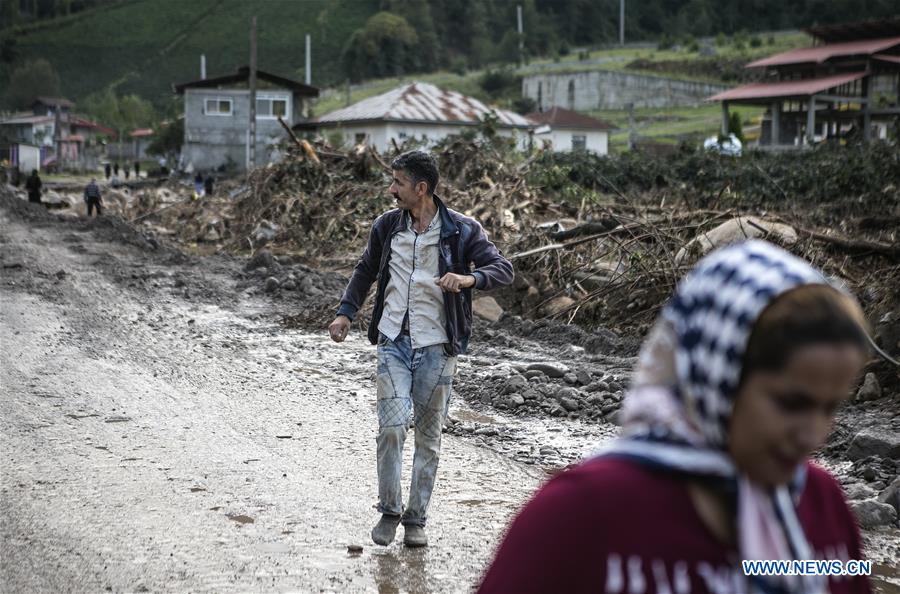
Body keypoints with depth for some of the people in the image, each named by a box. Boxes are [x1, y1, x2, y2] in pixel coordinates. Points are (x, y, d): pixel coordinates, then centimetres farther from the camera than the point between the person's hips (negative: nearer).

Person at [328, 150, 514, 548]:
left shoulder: (460, 230, -5)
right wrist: (346, 313, 9)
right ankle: (388, 511, 7)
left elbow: (503, 269, -7)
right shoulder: (387, 226, 6)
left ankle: (416, 519, 18)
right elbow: (366, 271, 21)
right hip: (393, 342, 1)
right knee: (391, 427, -10)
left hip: (436, 347, -1)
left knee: (429, 436, 6)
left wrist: (469, 278, -27)